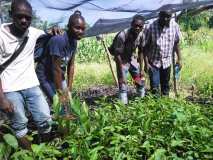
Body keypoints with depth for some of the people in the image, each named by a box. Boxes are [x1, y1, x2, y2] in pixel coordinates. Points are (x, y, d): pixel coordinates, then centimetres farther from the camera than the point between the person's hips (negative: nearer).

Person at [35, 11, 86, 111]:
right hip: (45, 75, -8)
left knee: (68, 101, 9)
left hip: (59, 75, 8)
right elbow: (56, 69, -27)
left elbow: (71, 66, -3)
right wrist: (60, 93, -20)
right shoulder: (58, 40, -30)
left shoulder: (74, 41, -5)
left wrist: (69, 89, -4)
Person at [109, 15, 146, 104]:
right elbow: (117, 55, -28)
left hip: (132, 59, 6)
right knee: (123, 86, -9)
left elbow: (140, 52, 0)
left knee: (141, 81, 13)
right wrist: (121, 75, -27)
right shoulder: (122, 36, -31)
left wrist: (141, 69, 0)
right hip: (122, 61, -6)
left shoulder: (141, 35, -13)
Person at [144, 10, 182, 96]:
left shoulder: (174, 26, -9)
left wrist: (179, 59, 4)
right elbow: (145, 46, -13)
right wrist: (146, 63, -14)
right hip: (153, 61, -3)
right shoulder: (150, 27, -19)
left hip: (167, 61, 3)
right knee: (155, 88, -3)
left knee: (165, 85, 16)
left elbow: (176, 43, 2)